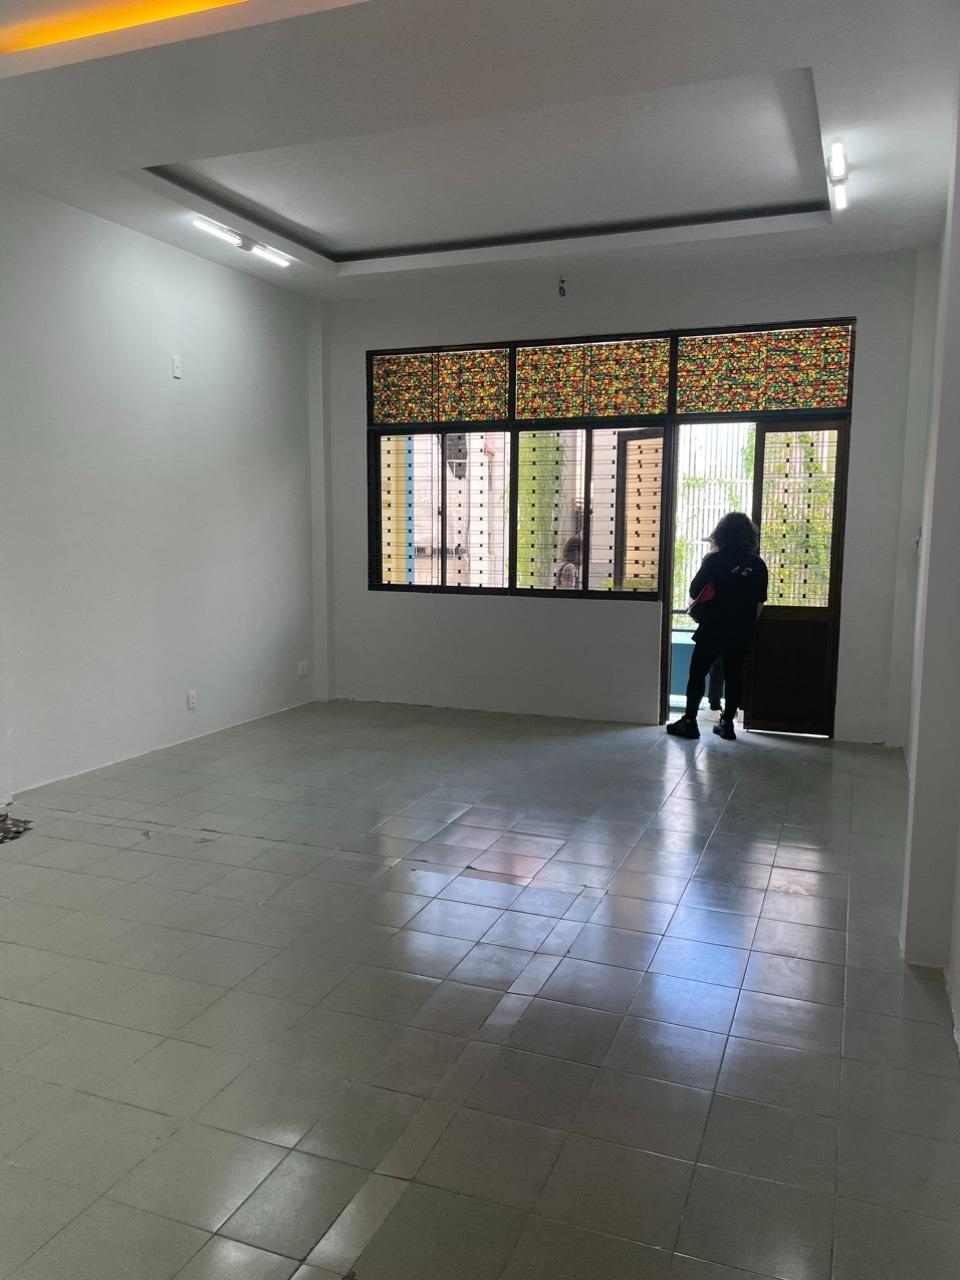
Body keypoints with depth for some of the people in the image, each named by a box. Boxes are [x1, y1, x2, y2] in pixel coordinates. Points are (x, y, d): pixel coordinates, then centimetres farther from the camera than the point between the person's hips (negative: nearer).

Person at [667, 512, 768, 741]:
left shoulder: (714, 560, -9)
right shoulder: (757, 565, 1)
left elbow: (693, 593, -5)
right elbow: (760, 603, 5)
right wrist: (747, 624, 16)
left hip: (712, 630, -3)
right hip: (742, 633, 3)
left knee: (697, 673, 5)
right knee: (733, 676, 11)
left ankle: (689, 721, 3)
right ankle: (727, 722, 15)